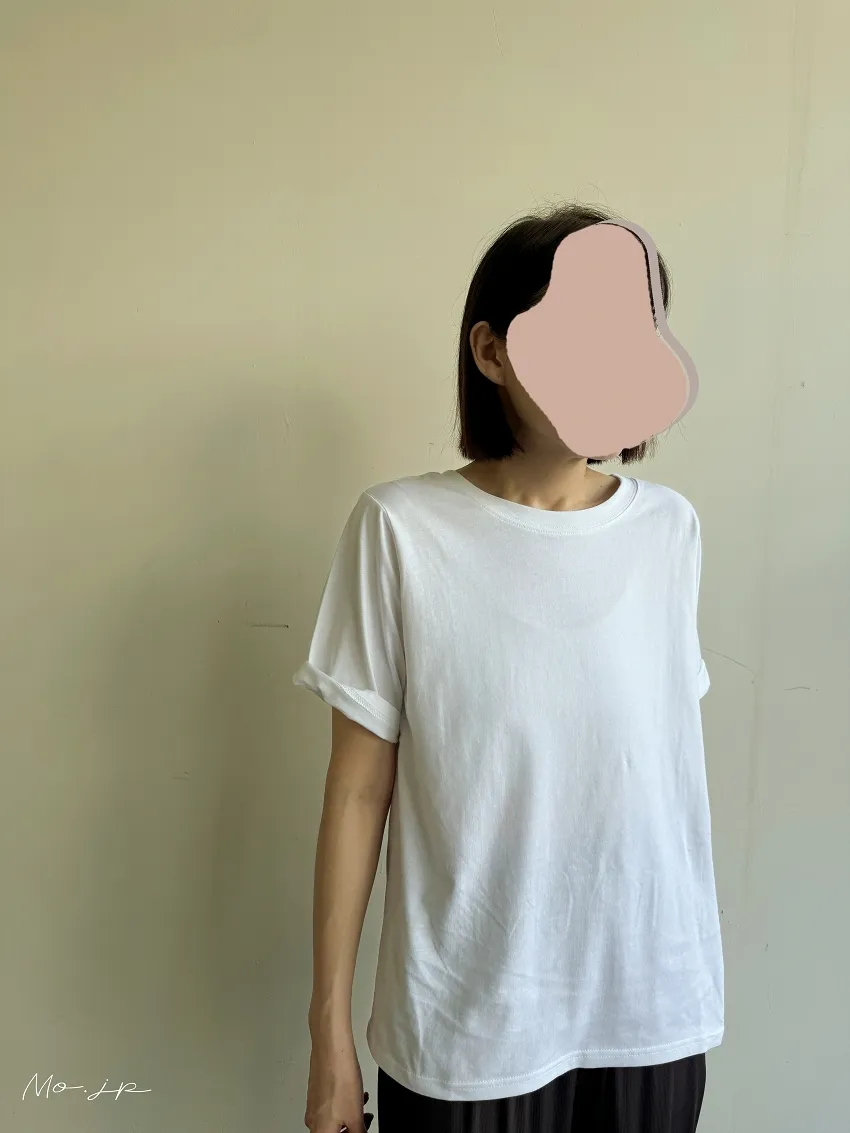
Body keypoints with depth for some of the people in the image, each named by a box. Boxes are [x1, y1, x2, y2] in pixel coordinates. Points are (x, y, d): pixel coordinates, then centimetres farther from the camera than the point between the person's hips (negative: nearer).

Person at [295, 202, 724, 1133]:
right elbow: (358, 790, -8)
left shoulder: (670, 530, -4)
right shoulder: (401, 529, -14)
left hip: (653, 1013, 3)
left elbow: (670, 758, 5)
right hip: (464, 1025, -2)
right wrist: (330, 1031, -4)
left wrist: (687, 985, 11)